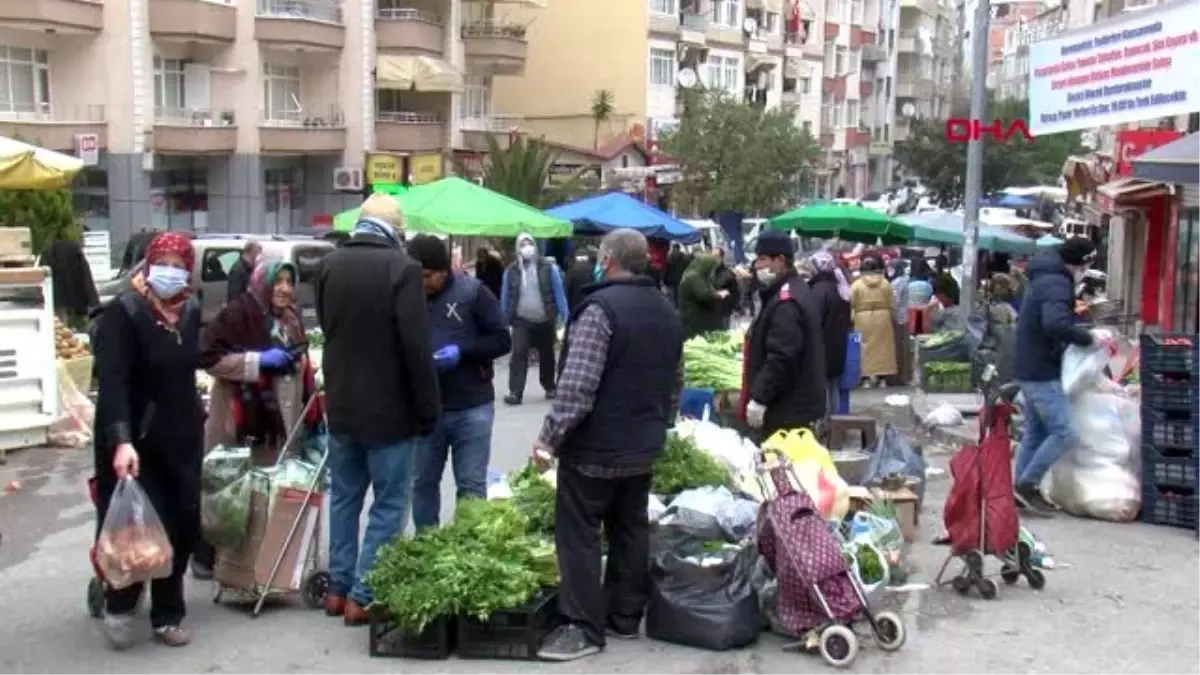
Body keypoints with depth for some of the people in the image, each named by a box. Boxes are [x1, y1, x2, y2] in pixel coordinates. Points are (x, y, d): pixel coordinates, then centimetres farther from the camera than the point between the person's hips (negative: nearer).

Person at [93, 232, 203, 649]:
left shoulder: (191, 311, 4)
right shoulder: (123, 313, -16)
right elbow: (112, 381, -26)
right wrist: (121, 441, -36)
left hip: (180, 437, 6)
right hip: (134, 439, -6)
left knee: (182, 526, 6)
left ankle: (167, 615, 20)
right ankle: (119, 605, 20)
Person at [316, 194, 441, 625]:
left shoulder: (330, 265, 3)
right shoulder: (402, 267, -17)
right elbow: (416, 347, -19)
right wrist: (428, 409, -11)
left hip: (341, 405, 6)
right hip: (389, 409, -6)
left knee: (344, 498, 17)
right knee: (389, 505, 3)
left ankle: (338, 588, 24)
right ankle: (362, 597, 4)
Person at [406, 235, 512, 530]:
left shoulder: (473, 291, -6)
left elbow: (502, 340, -5)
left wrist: (462, 351, -19)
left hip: (471, 407, -2)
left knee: (471, 485, 7)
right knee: (423, 482, 13)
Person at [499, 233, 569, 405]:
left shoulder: (548, 267, -6)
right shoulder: (511, 271, -2)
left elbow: (559, 292, -5)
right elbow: (505, 297, 5)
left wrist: (564, 317, -9)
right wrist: (504, 321, 7)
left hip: (545, 320, 0)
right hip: (522, 320, 0)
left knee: (547, 355, 15)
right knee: (519, 354, -13)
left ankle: (549, 387, 33)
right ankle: (515, 392, -15)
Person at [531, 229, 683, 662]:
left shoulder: (601, 308, -17)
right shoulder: (667, 312, 10)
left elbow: (577, 386, -23)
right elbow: (675, 384, 19)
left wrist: (550, 437, -16)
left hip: (595, 446, -8)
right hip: (643, 447, 8)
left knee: (579, 535, -1)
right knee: (631, 531, 15)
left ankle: (585, 628, 1)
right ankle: (625, 617, 22)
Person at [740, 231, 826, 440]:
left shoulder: (786, 303, -20)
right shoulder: (788, 294, 16)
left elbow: (781, 358, -27)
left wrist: (759, 398, -24)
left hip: (788, 409, -11)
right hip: (792, 405, 11)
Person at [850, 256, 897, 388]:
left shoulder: (857, 284, -6)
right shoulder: (885, 283, 1)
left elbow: (851, 304, -6)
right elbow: (892, 305, 4)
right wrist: (892, 317, 15)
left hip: (863, 320, -2)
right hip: (882, 319, 2)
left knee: (866, 347, 3)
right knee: (882, 346, 9)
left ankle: (867, 377, 0)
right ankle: (882, 377, 11)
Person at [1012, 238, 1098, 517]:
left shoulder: (1043, 279, 16)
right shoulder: (1056, 284, -17)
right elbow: (1056, 324, -33)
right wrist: (1086, 337, -20)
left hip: (1031, 370, 11)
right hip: (1042, 373, -11)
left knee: (1035, 433, 15)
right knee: (1066, 433, -10)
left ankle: (1023, 490, 19)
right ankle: (1027, 483, -5)